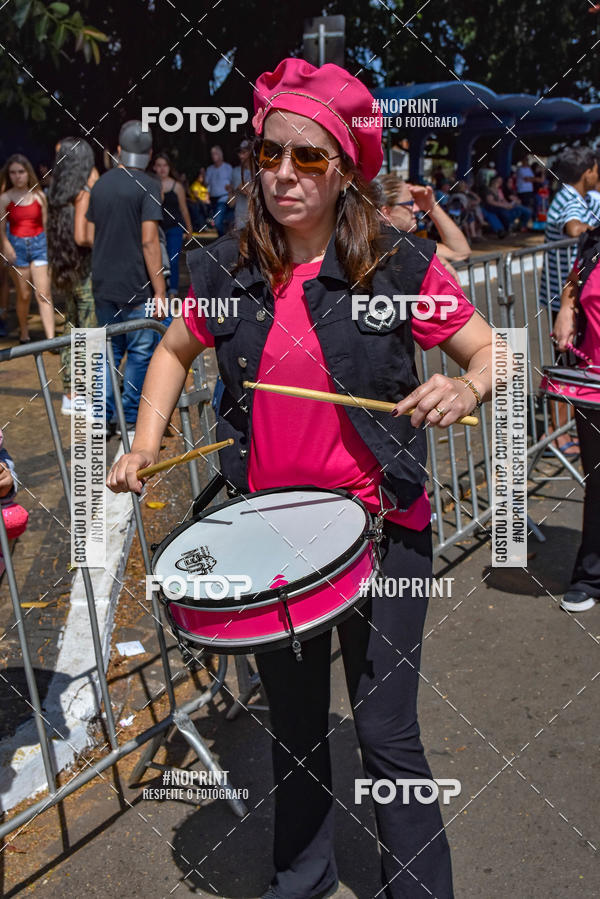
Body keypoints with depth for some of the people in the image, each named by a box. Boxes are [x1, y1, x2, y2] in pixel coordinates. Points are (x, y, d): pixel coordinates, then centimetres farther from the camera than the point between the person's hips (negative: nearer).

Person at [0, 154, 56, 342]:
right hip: (17, 245, 0)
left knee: (44, 294, -8)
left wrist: (50, 248, 3)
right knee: (24, 295, 7)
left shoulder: (39, 196, 3)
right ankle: (24, 334, 25)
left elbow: (46, 224, 7)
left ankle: (50, 338, -13)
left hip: (39, 244, 0)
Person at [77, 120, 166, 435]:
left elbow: (89, 237, 12)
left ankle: (104, 415, 15)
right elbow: (149, 241, -16)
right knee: (140, 351, 4)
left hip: (103, 285, 6)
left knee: (108, 350, 15)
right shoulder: (147, 185, -10)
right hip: (136, 287, -6)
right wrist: (159, 291, -14)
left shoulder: (100, 184, 9)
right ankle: (131, 419, 8)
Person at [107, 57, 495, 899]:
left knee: (385, 733, 3)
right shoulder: (228, 271, -2)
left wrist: (466, 388, -28)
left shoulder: (399, 264, -11)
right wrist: (146, 442, 0)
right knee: (293, 724, 21)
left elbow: (490, 352, -5)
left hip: (382, 527, -3)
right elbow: (174, 352, 14)